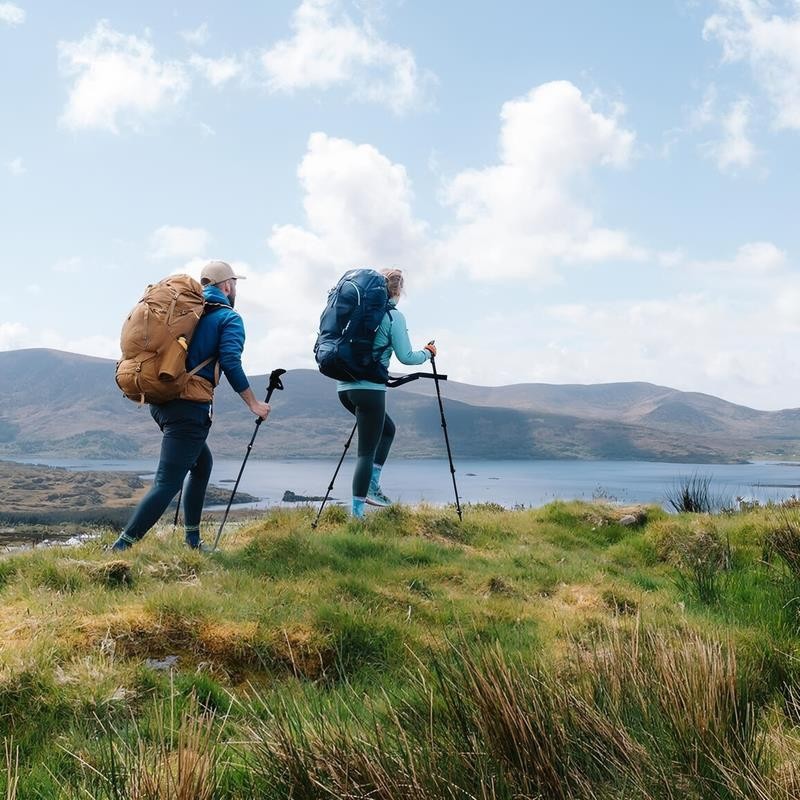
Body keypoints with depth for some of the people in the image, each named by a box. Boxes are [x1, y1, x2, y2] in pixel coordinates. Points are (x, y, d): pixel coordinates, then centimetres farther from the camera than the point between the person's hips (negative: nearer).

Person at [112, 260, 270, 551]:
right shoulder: (229, 318, -1)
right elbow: (230, 363, -14)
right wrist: (253, 404, -8)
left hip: (159, 399, 8)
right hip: (189, 407, -8)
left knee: (202, 462, 24)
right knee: (167, 483, -9)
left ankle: (192, 541, 24)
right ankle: (120, 548, -18)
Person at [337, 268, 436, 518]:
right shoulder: (394, 316, -5)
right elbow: (405, 356, -6)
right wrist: (427, 353, 13)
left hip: (345, 386, 7)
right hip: (370, 388, -7)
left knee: (387, 429, 26)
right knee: (367, 452, -3)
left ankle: (372, 487, 19)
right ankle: (356, 513, -5)